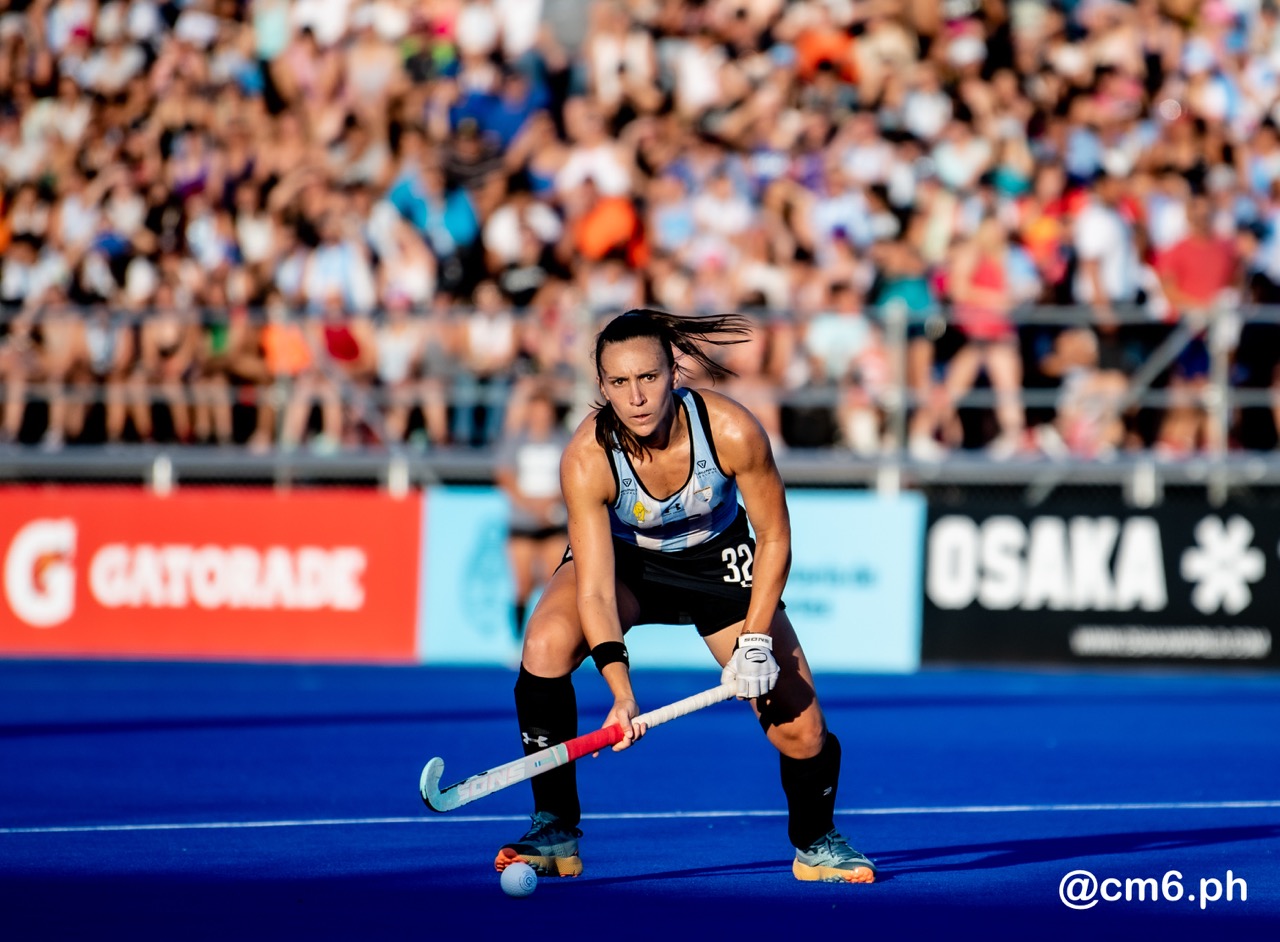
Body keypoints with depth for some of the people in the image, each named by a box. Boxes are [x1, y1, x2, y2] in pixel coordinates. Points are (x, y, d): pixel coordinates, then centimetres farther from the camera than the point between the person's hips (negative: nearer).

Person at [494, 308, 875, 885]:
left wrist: (756, 639, -23)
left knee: (800, 732, -11)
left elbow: (774, 537, -15)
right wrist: (620, 692, -45)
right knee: (546, 643, -32)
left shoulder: (732, 432, -30)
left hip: (720, 560, 1)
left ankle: (815, 843, 23)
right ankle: (554, 830, -17)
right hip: (623, 558, 0)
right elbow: (595, 588, -33)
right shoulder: (587, 458, -31)